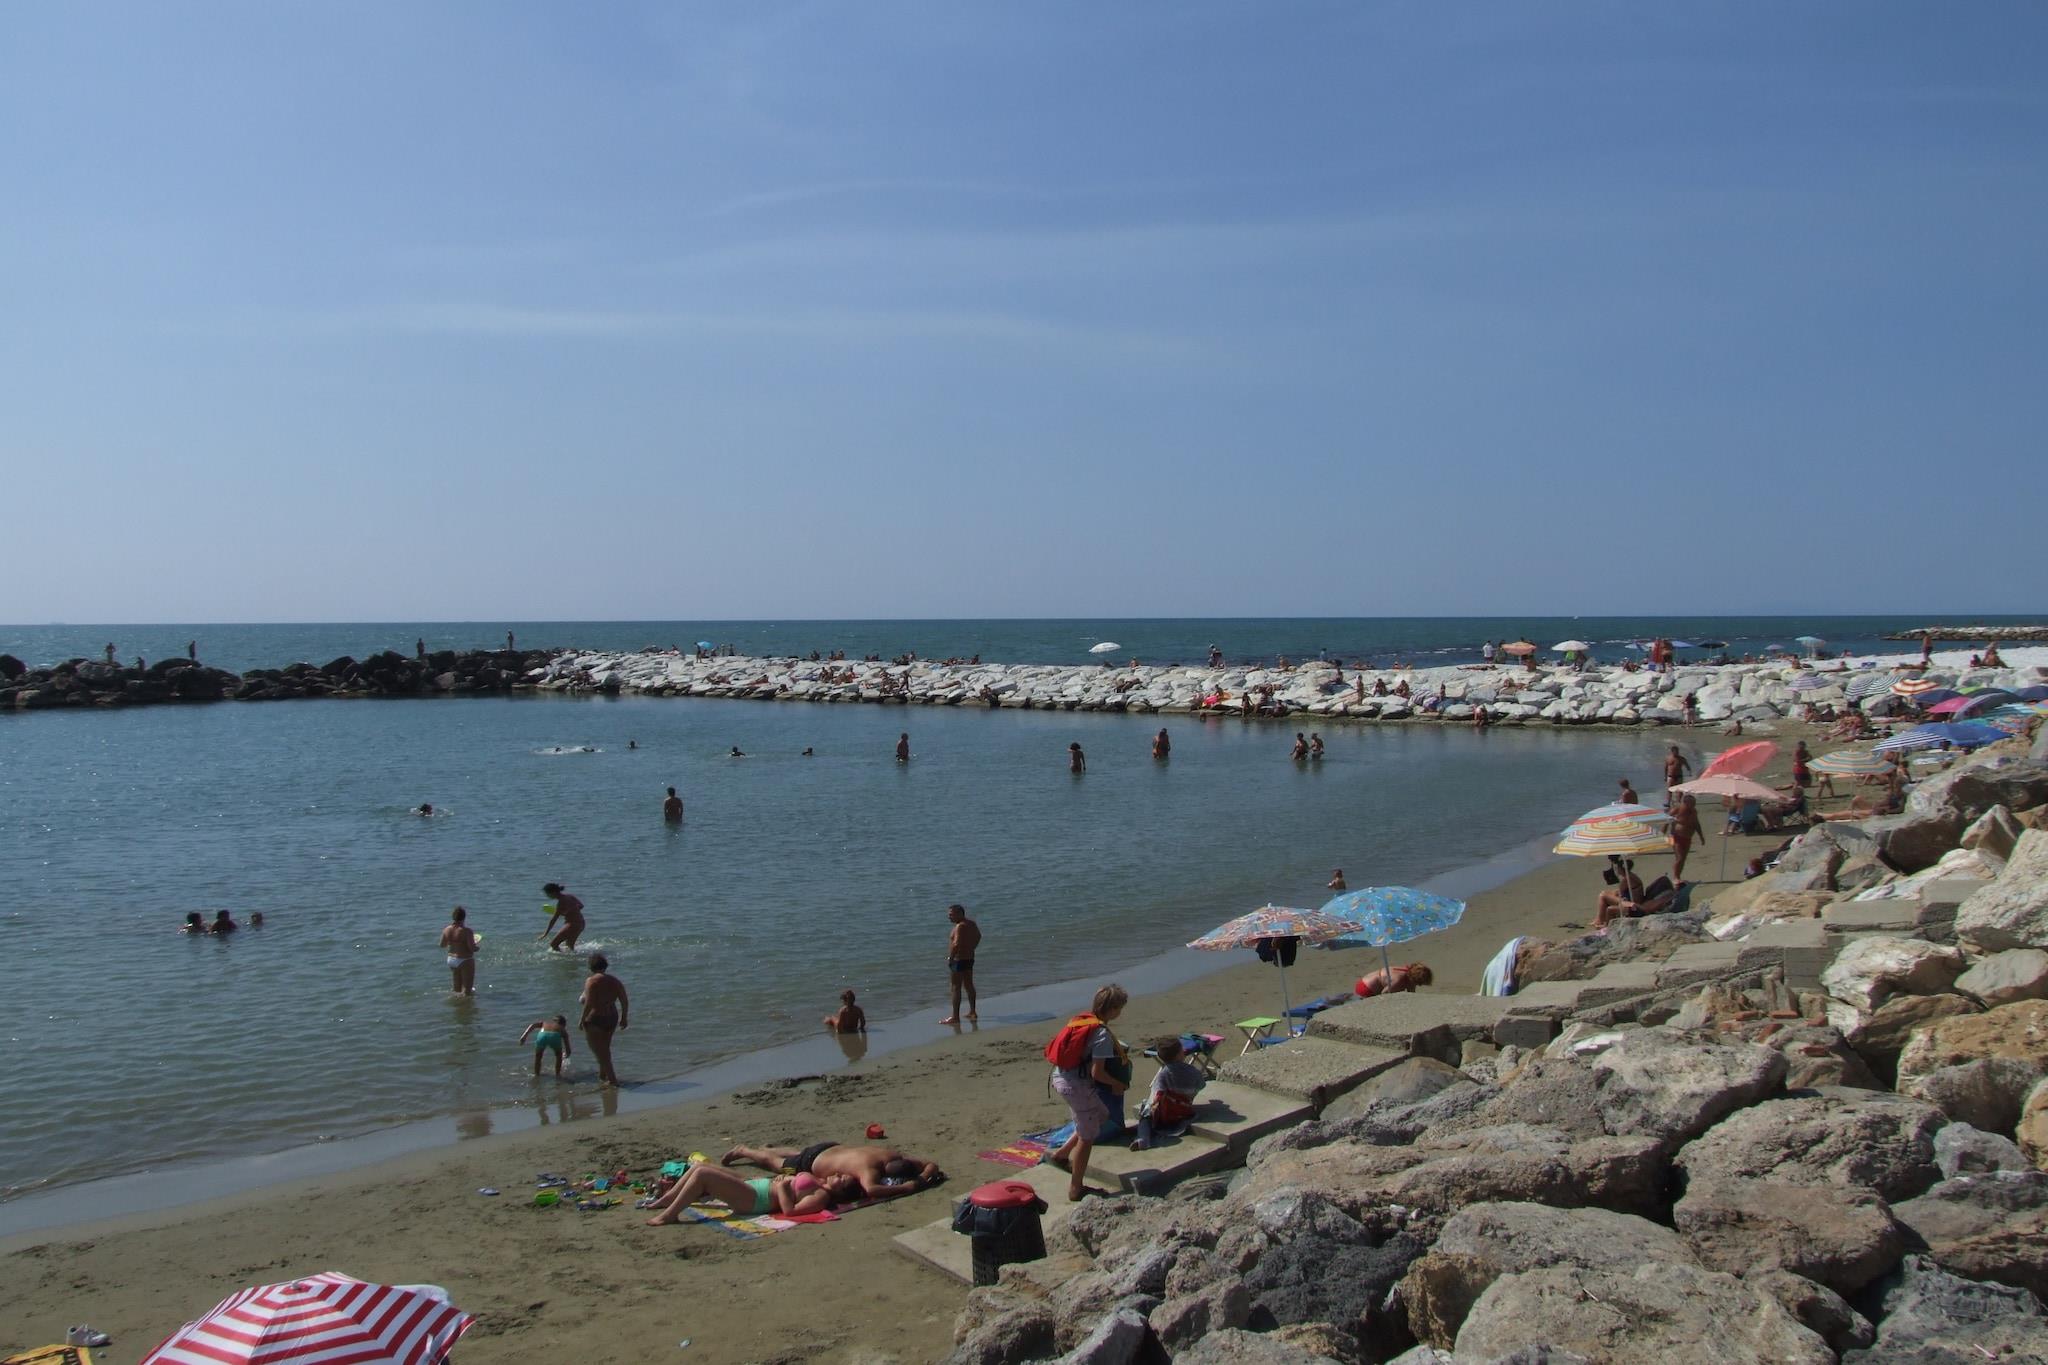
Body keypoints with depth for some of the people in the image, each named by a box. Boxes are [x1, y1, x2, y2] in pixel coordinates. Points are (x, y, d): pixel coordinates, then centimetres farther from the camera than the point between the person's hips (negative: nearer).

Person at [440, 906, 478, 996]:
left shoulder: (446, 930, -3)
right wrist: (477, 947, -1)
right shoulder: (466, 931, -22)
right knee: (467, 989, 3)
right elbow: (472, 948, -23)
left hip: (451, 959, 7)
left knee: (457, 986, 24)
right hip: (465, 960, -7)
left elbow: (442, 945, 9)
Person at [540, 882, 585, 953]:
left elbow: (553, 919, -20)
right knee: (569, 946, 26)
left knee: (553, 945, -6)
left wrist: (546, 933, -17)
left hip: (573, 925, -9)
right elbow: (581, 905, 13)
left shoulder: (561, 902, -20)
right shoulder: (568, 896, 4)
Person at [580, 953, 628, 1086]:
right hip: (611, 1018, 7)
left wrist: (582, 1019, -12)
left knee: (599, 1050, 3)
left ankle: (612, 1079, -1)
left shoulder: (591, 981, -14)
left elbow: (589, 1003, -21)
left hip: (595, 1020, -7)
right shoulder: (615, 981, 4)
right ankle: (602, 1075, 38)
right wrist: (623, 1018, 14)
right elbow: (625, 1001, 4)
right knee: (605, 1048, 25)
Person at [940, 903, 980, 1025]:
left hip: (959, 960, -10)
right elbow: (978, 936, 25)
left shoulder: (960, 926, -21)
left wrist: (950, 958, -20)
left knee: (955, 988, -4)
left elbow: (956, 944, -30)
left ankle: (955, 1017, -3)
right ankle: (972, 1012, 30)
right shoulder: (972, 924, 8)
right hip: (970, 959, 10)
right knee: (969, 985, 20)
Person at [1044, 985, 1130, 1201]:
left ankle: (1060, 1154, 27)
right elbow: (1097, 1072, -20)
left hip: (1061, 1077, 9)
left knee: (1101, 1116, 25)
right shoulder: (1103, 1034, -18)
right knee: (1087, 1136, 6)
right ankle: (1076, 1189, 15)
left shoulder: (1081, 1020, 6)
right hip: (1077, 1084, -9)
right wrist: (1116, 1084, -2)